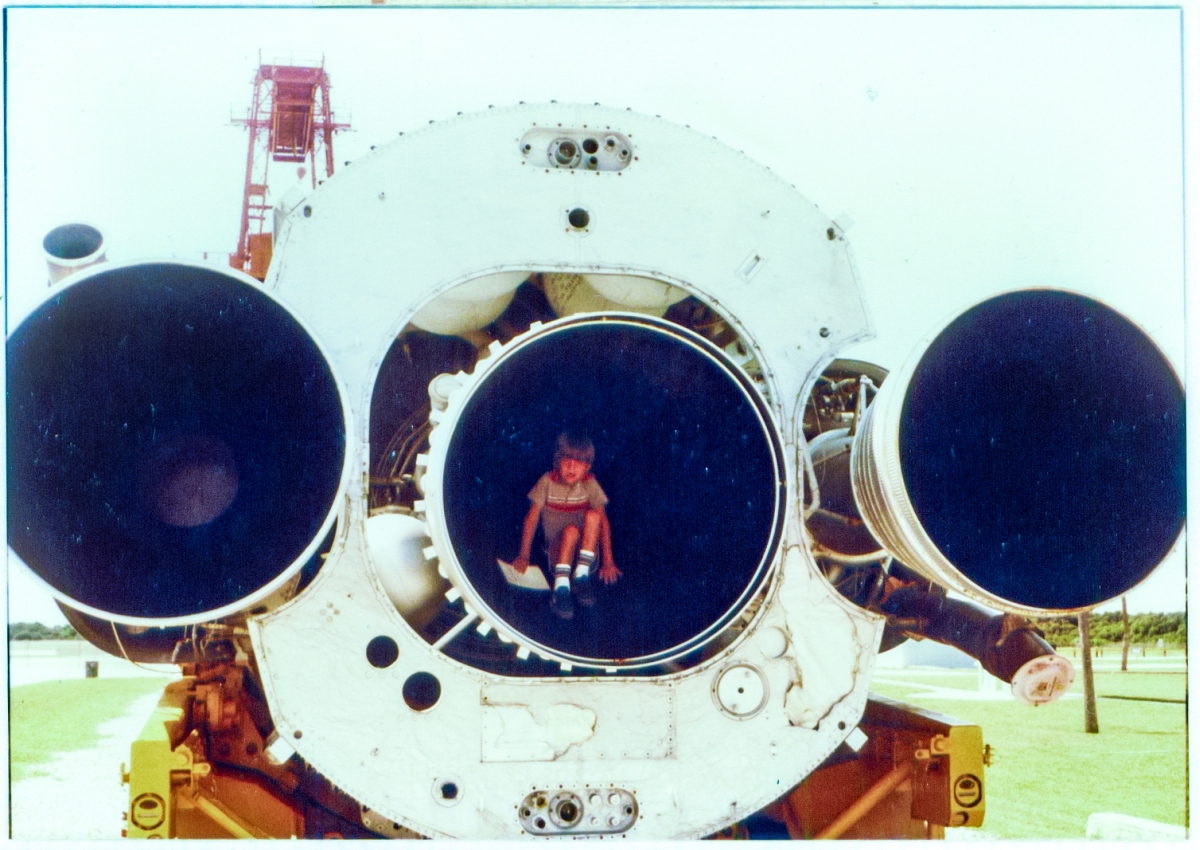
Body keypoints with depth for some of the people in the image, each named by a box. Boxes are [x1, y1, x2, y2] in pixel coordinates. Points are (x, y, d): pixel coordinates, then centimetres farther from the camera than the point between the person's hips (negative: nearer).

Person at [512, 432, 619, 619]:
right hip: (556, 551, -1)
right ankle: (561, 587, -40)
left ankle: (582, 574, -23)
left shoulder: (589, 484, -3)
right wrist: (523, 556, -12)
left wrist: (608, 561, -16)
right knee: (571, 530, -33)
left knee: (593, 515, -26)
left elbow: (603, 521, -9)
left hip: (584, 550, 1)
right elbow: (531, 518, -6)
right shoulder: (547, 482, -5)